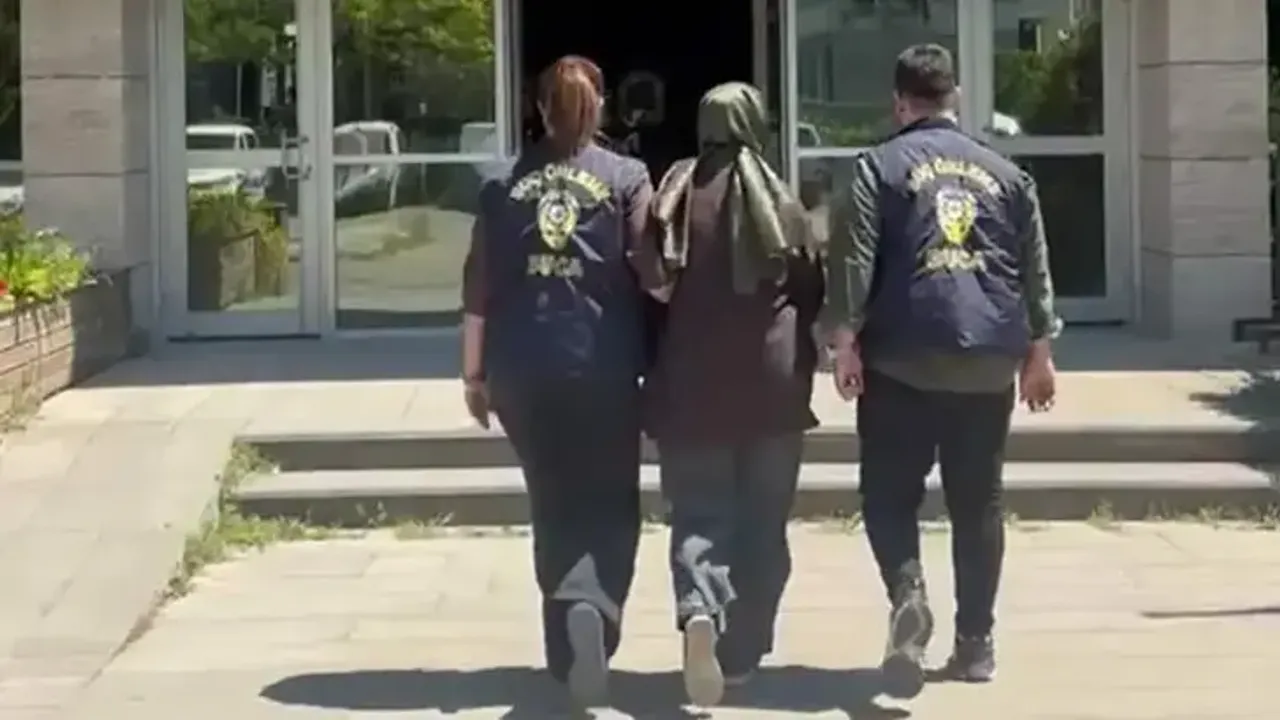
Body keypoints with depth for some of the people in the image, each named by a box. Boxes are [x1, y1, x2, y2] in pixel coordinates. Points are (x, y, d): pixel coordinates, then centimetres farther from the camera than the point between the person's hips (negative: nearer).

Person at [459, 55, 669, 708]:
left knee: (554, 508, 16)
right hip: (601, 366, -3)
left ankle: (567, 650, 19)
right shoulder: (626, 178, 0)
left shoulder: (505, 185, 7)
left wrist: (474, 372, 12)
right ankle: (589, 609, -24)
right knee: (609, 507, 4)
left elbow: (478, 286, 5)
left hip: (522, 369, 3)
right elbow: (653, 273, -7)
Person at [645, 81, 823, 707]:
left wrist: (655, 364, 14)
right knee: (762, 524, 11)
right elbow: (812, 291, 5)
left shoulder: (674, 196, -2)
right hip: (771, 382, 0)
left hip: (691, 383, 0)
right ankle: (741, 653, 15)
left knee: (699, 514, 3)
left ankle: (699, 612, -25)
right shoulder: (780, 202, -1)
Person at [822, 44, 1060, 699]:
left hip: (904, 359, -3)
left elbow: (853, 260, -8)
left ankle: (908, 593, -20)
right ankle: (975, 643, 12)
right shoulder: (1005, 172, 12)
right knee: (978, 504, 10)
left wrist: (845, 340, -5)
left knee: (889, 494, 5)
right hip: (990, 361, 3)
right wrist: (1038, 351, 20)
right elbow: (1036, 270, 14)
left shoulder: (881, 166, 1)